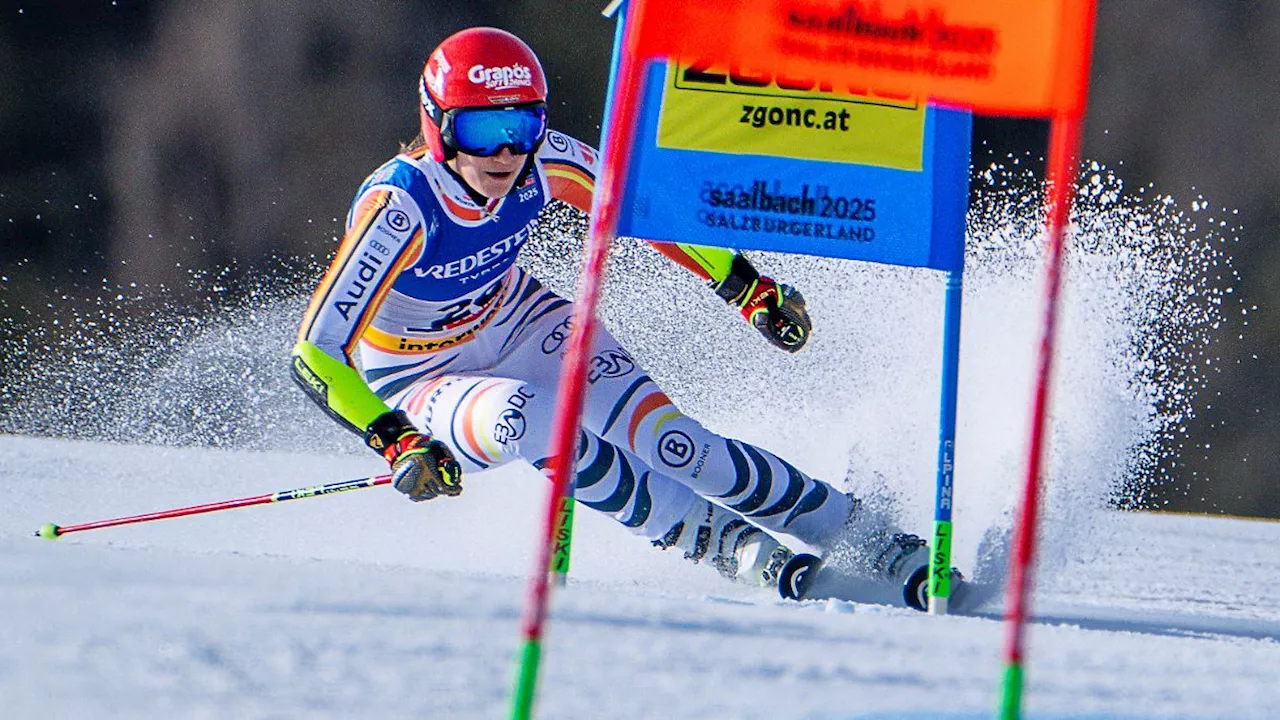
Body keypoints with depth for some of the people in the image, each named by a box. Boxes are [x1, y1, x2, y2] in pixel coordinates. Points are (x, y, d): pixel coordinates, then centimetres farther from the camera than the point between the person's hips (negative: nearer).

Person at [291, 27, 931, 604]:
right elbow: (315, 353, -36)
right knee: (527, 417, -36)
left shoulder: (544, 162, -22)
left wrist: (750, 287, -1)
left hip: (517, 323, 3)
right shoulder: (397, 208, -35)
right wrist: (396, 442, -48)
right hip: (420, 379, -3)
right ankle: (725, 542, -25)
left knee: (672, 444, -17)